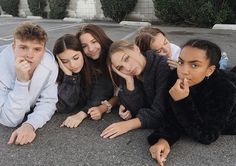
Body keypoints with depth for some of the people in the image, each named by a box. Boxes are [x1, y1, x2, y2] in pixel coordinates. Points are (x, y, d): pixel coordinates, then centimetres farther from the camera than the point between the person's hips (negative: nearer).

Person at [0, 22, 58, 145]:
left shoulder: (50, 63, -22)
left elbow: (48, 101, -17)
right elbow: (10, 120, -30)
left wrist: (30, 125, -35)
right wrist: (21, 81, -40)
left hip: (29, 113, 1)